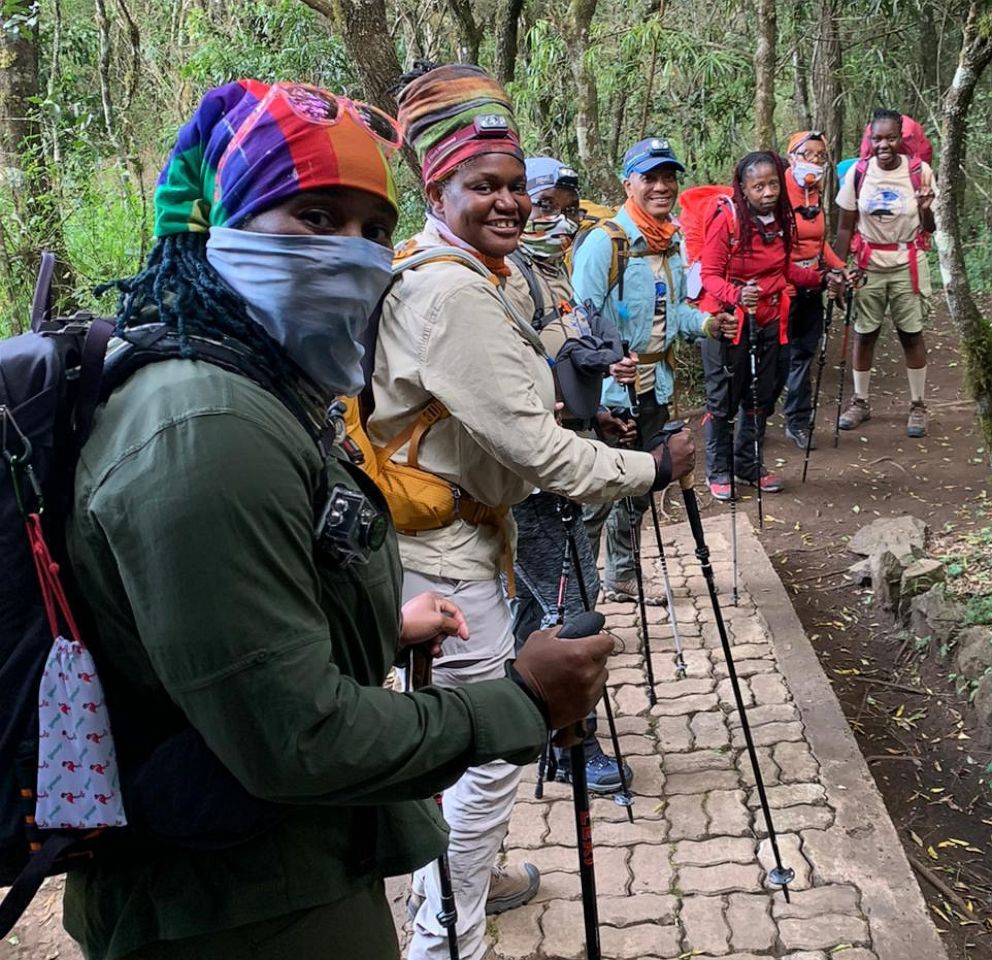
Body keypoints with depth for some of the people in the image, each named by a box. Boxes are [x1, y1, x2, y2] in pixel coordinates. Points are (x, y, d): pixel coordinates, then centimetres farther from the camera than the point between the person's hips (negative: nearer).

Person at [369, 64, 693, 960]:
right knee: (491, 754, 0)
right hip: (443, 555, -11)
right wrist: (651, 469, -13)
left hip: (443, 537, 11)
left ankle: (454, 881, 44)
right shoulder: (456, 291, -22)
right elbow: (533, 447, -24)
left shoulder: (438, 273, 11)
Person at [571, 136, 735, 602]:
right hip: (609, 390, -8)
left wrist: (706, 323, 2)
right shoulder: (604, 240, -16)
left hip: (653, 385, 8)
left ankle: (621, 577, 34)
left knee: (638, 487, 18)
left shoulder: (673, 241, 9)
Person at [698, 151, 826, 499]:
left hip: (768, 321, 6)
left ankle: (749, 464, 31)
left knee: (761, 397, 15)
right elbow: (710, 276, -17)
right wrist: (736, 295, -35)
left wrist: (820, 278, 6)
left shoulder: (781, 219, 3)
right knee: (723, 399, 3)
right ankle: (718, 470, 18)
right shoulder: (726, 220, -17)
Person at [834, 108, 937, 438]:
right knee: (864, 334, 9)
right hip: (869, 265, 1)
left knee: (911, 334, 4)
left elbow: (930, 229, -4)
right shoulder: (857, 173, -7)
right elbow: (845, 227, -1)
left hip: (908, 265, -1)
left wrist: (926, 210, -25)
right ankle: (860, 402, 25)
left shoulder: (920, 171, -9)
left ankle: (918, 406, 17)